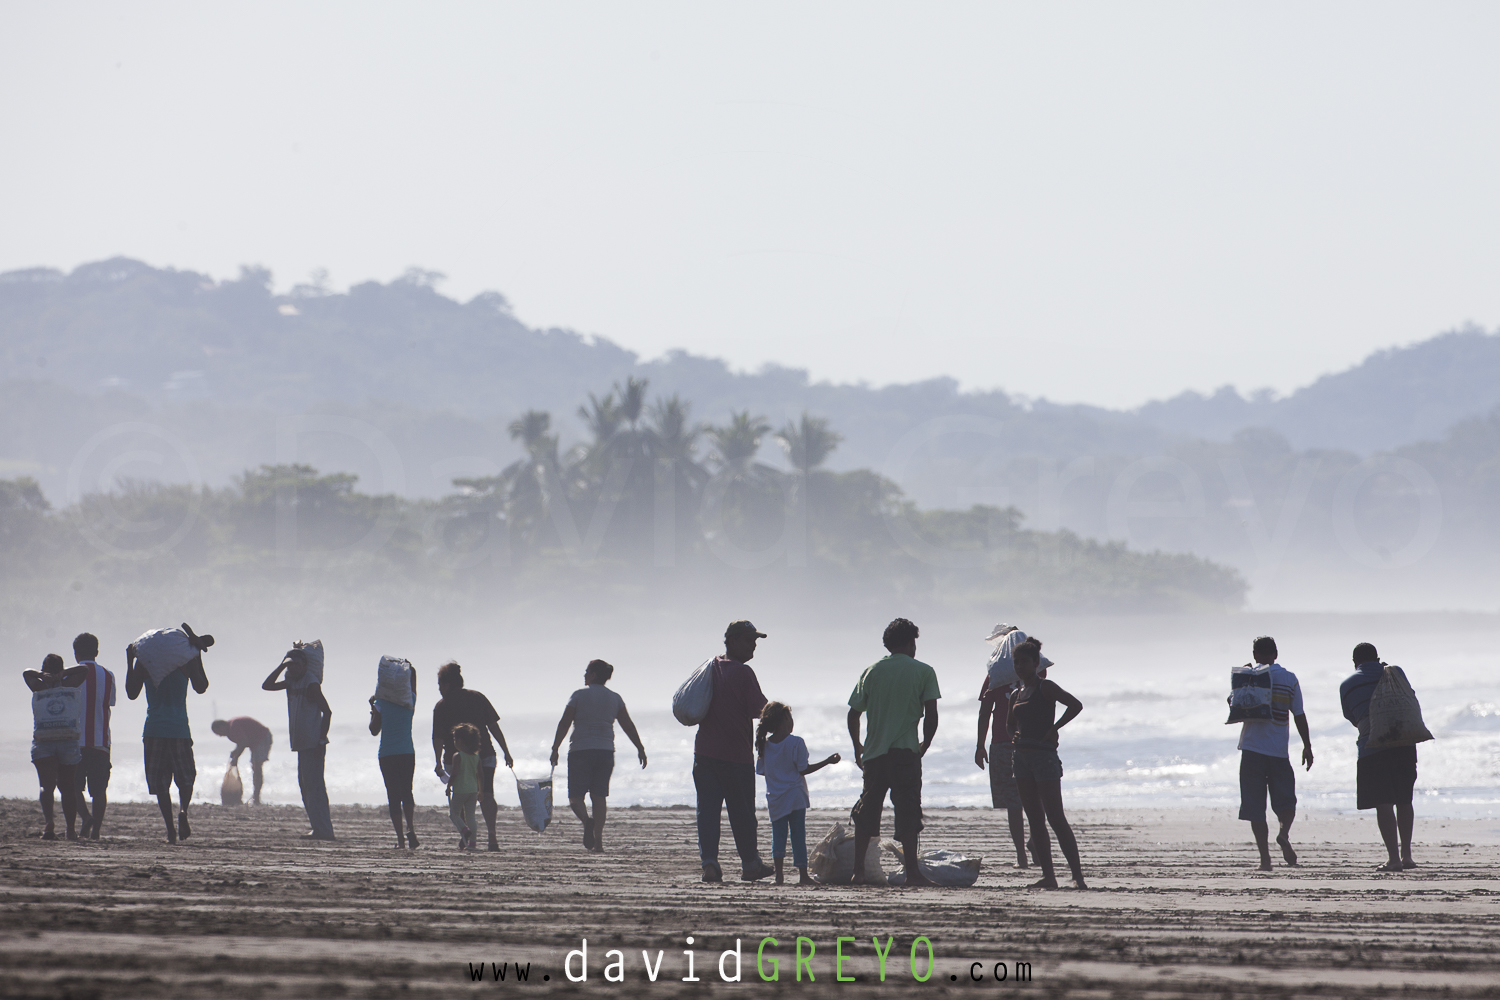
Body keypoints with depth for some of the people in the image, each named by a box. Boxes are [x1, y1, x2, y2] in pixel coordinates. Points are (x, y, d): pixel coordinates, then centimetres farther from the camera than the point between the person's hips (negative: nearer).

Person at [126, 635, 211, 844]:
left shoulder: (143, 661, 1)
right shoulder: (186, 660, -1)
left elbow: (132, 693, 7)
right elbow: (201, 687, 10)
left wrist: (129, 661, 12)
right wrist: (198, 656, 12)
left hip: (154, 730, 0)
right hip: (179, 729, 0)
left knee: (160, 784, 4)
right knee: (185, 779, 15)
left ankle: (170, 828, -7)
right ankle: (183, 810, -13)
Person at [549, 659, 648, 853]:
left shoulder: (579, 695, -4)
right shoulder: (614, 698, 7)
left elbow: (564, 724, -7)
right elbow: (628, 726, 5)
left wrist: (555, 748, -5)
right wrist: (640, 748, 10)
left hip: (580, 750, -4)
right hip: (605, 750, 4)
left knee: (576, 795, 1)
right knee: (599, 795, 8)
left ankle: (586, 820, -31)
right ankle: (598, 841, 1)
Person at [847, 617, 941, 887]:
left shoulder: (872, 671, 9)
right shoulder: (923, 672, 0)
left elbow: (853, 715, 9)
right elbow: (931, 716, -6)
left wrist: (857, 746, 23)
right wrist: (924, 746, 8)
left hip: (874, 752, 3)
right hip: (905, 752, -3)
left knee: (867, 810, 12)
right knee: (908, 812, -4)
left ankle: (858, 870, 12)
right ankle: (912, 872, -10)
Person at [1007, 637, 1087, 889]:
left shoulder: (1045, 688, -6)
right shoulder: (1016, 694, 15)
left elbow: (1075, 705, -17)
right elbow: (1010, 724, 30)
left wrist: (1053, 729, -15)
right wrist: (1016, 736, 9)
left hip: (1044, 755, -8)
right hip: (1022, 757, 8)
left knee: (1055, 818, -12)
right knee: (1035, 820, 5)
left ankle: (1077, 875, -14)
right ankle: (1048, 875, 7)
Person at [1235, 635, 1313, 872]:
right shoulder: (1290, 679, 4)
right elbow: (1299, 716, 6)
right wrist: (1307, 746, 11)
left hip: (1253, 748, -1)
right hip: (1279, 751, 1)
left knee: (1255, 807, 2)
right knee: (1286, 800, 10)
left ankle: (1265, 858, -4)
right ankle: (1284, 834, -20)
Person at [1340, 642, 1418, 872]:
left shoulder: (1347, 685, 7)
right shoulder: (1395, 672, 10)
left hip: (1372, 747, -3)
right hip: (1405, 744, 3)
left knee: (1383, 804, -3)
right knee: (1404, 801, 16)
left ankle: (1394, 858, -10)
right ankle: (1406, 853, 18)